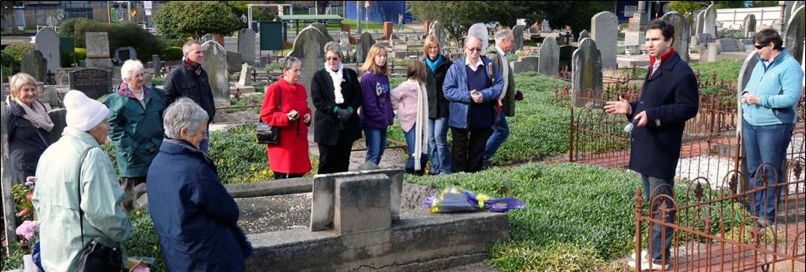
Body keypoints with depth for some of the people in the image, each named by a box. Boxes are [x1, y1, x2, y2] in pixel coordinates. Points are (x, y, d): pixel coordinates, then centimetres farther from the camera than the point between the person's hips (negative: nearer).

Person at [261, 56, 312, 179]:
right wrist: (286, 117, -21)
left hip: (299, 141, 7)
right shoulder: (274, 89, -9)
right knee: (282, 177, -3)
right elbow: (265, 115, -10)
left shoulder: (301, 89, 12)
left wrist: (308, 115, 3)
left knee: (298, 174, 8)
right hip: (282, 142, -6)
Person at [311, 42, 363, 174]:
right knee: (326, 163, 0)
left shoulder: (350, 74, 10)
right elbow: (317, 100, -5)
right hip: (327, 125, -2)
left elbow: (358, 96, 6)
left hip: (347, 126, 2)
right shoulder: (319, 76, 3)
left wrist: (349, 110, -12)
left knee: (343, 163, 8)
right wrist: (336, 110, -16)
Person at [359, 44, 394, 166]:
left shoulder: (384, 76, 10)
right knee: (373, 152, -6)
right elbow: (369, 102, -18)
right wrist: (380, 118, -15)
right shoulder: (367, 77, -15)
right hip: (372, 122, -8)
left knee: (380, 150, 14)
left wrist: (390, 115, 7)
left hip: (383, 121, 8)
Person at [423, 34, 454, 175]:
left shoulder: (447, 64, -1)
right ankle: (435, 167, 16)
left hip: (442, 107, -4)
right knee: (431, 139, 7)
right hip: (427, 107, 4)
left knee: (440, 137, -9)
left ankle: (445, 169, 0)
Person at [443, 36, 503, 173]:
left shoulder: (489, 64, 3)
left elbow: (499, 84, -1)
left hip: (483, 119, 2)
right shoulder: (456, 67, -3)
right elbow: (448, 90, -9)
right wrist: (468, 96, -20)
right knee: (460, 151, 7)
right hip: (461, 118, -2)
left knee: (478, 151, 12)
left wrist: (484, 95, -18)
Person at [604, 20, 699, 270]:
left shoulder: (681, 71, -15)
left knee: (661, 204, -1)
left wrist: (652, 115, -25)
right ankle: (655, 249, 29)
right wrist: (630, 108, 8)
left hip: (661, 148, -10)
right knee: (652, 203, 18)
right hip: (646, 146, 10)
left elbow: (688, 108, -20)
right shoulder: (655, 68, 16)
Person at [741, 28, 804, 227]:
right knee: (754, 171, 13)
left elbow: (791, 98, -21)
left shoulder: (790, 66, -12)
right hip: (750, 123, 8)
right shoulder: (760, 64, 12)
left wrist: (760, 100, -20)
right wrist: (746, 94, 0)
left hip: (774, 127, -8)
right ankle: (754, 211, 23)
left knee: (770, 173, -1)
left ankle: (767, 215, 7)